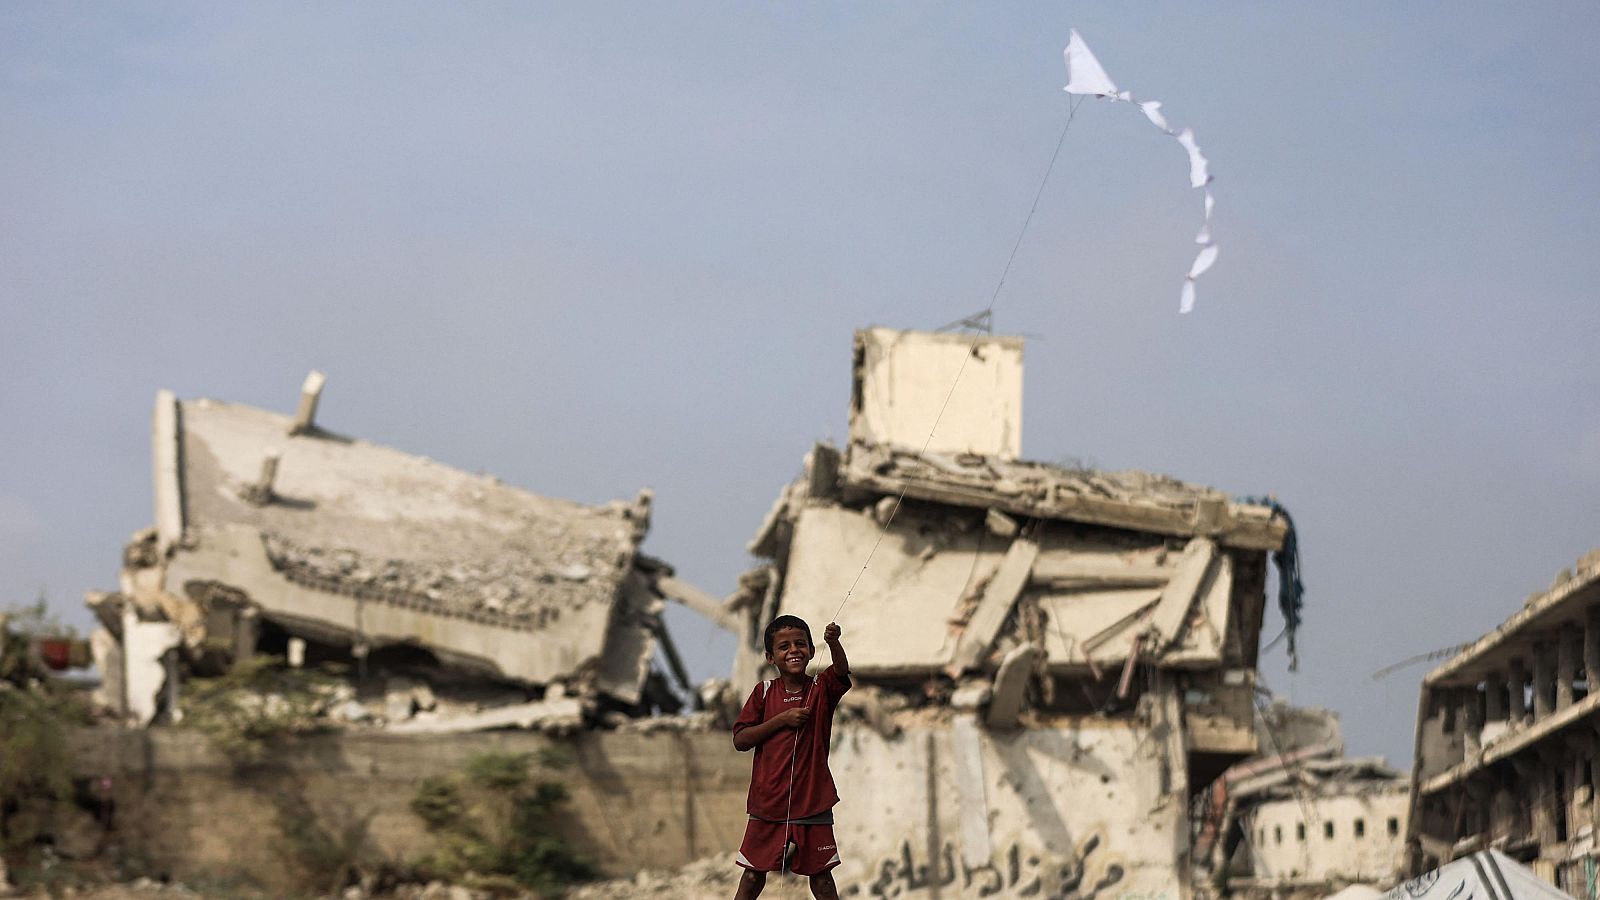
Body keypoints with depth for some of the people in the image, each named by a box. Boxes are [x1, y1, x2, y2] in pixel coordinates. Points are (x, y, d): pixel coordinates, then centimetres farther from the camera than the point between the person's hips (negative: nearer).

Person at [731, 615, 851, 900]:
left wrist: (833, 642, -46)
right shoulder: (764, 692, -1)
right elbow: (740, 740, -5)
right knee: (753, 875, 9)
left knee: (821, 877, 5)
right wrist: (781, 720, -16)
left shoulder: (822, 689, -3)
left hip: (812, 802, -1)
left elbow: (841, 671, -25)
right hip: (767, 801, 1)